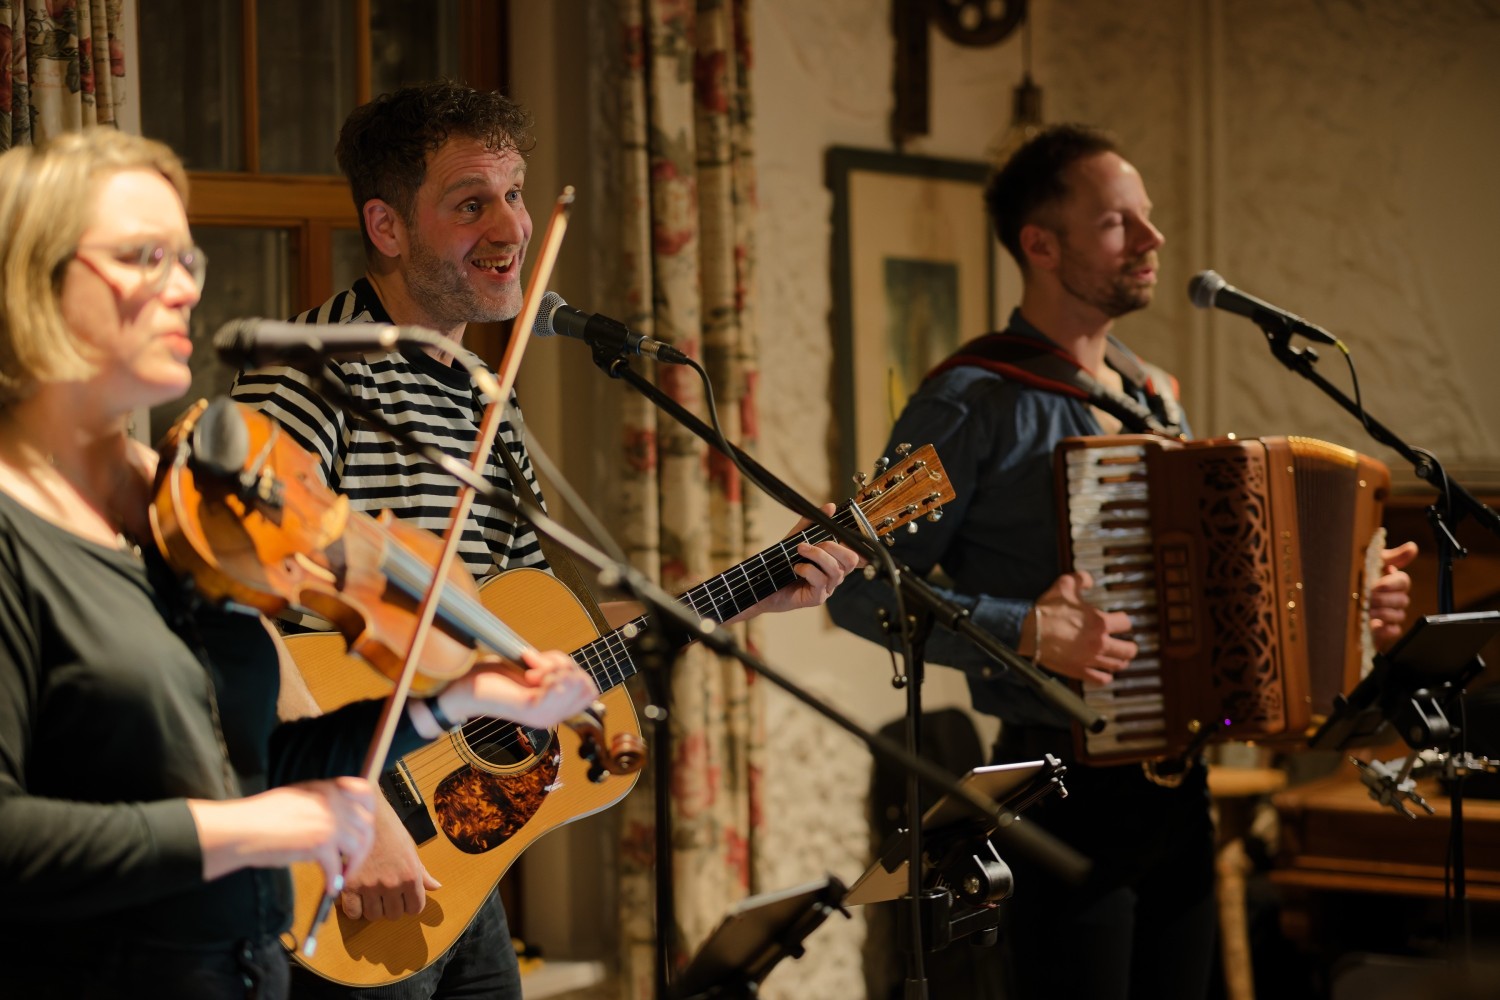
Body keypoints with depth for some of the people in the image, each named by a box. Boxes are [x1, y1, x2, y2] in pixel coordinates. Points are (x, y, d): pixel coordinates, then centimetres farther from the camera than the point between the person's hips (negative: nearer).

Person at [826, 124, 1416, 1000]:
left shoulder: (1153, 394, 13)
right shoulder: (976, 401, -12)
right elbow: (864, 592, -16)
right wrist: (1025, 632, -26)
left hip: (1178, 787, 7)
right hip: (1067, 789, -7)